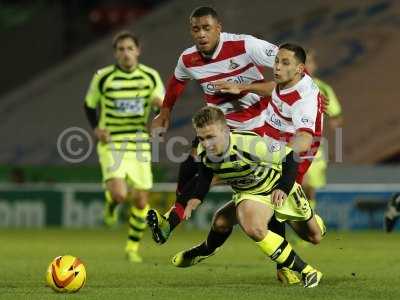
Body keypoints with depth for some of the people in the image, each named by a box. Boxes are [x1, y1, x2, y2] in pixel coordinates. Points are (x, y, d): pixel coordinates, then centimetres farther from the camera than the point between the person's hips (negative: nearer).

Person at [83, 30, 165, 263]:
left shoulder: (150, 76, -1)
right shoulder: (103, 77, -6)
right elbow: (89, 106, 10)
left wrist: (160, 103, -19)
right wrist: (96, 128, -7)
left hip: (139, 145, 2)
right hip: (112, 145, -2)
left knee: (141, 201, 1)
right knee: (120, 195, -22)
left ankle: (133, 247, 22)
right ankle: (111, 202, 16)